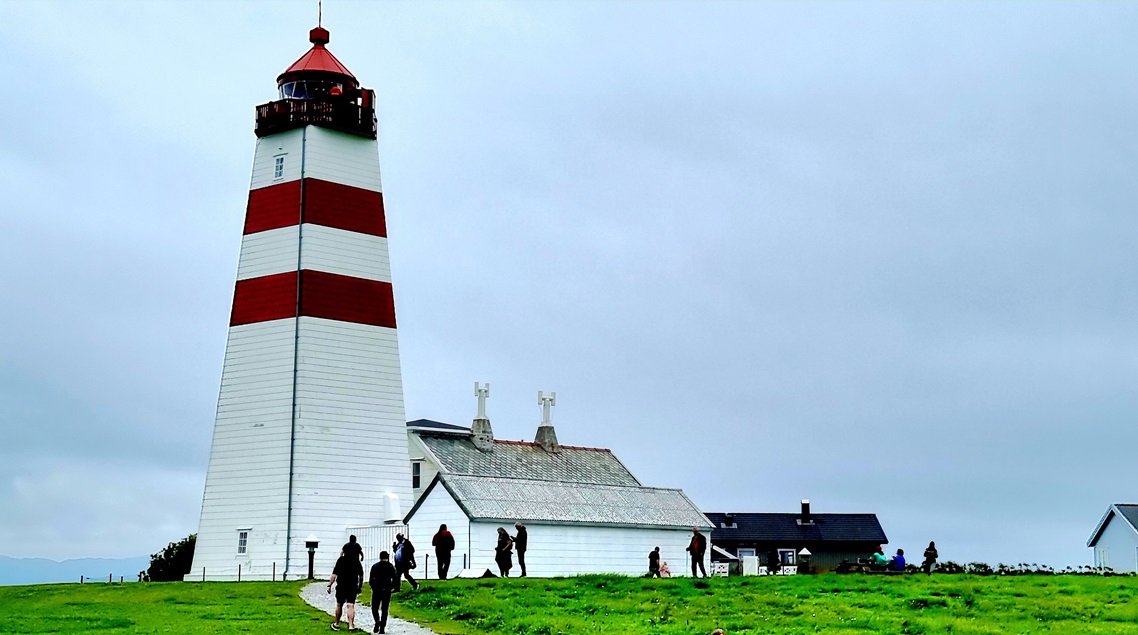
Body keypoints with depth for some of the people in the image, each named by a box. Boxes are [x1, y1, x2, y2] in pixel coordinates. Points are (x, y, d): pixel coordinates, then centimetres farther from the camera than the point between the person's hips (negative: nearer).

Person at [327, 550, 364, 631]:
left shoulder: (341, 560, -6)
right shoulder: (357, 561, 4)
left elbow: (334, 574, -10)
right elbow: (361, 576, 10)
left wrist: (329, 585, -6)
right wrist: (360, 587, 19)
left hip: (341, 587, -1)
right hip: (353, 587, 1)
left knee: (339, 605, 14)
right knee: (351, 606, -3)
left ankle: (336, 624, 26)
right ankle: (351, 625, -15)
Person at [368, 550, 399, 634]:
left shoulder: (375, 566, 0)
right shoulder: (391, 567, 1)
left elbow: (371, 580, -4)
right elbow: (395, 579, -5)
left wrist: (373, 587, 10)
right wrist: (392, 588, 8)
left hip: (377, 590, -1)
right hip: (387, 591, 1)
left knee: (375, 608, 11)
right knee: (384, 609, 7)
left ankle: (377, 621, -15)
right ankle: (382, 628, 3)